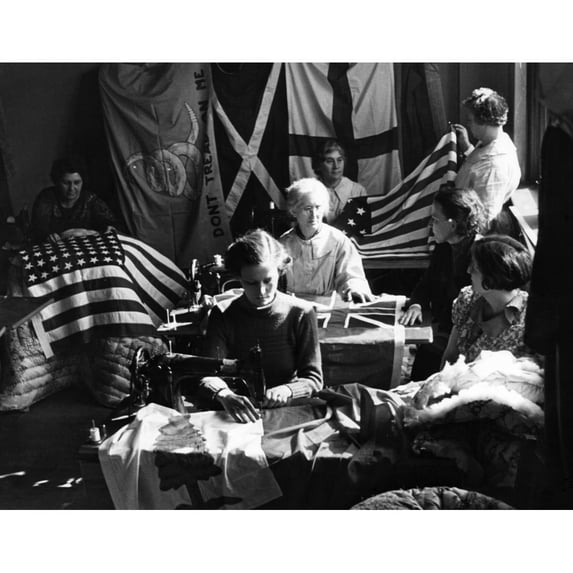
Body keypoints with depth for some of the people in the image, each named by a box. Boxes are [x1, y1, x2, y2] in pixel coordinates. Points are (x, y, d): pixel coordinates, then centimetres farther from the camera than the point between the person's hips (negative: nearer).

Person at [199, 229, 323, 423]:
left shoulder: (300, 314, 1)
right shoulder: (223, 316, 2)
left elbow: (313, 378, 0)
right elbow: (208, 374, -9)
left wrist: (286, 391, -22)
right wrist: (225, 395, -33)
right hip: (240, 415, 1)